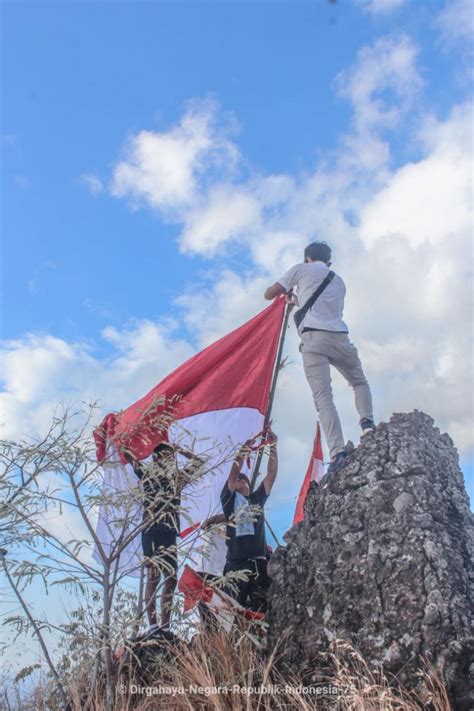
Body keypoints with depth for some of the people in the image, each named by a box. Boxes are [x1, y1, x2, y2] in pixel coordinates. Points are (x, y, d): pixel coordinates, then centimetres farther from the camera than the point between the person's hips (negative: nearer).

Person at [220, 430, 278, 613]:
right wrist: (244, 449, -8)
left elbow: (272, 474, 12)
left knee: (259, 610, 1)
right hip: (236, 562, -4)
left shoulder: (258, 499, 18)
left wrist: (273, 447, 6)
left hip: (259, 562, 4)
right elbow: (234, 472, -4)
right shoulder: (229, 498, 9)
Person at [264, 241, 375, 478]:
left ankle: (337, 451, -25)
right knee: (359, 382, 26)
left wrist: (287, 293, 37)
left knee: (323, 398, -10)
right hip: (340, 336, 4)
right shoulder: (339, 281, 30)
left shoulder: (302, 269, 16)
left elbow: (269, 294, 16)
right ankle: (367, 421, 2)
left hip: (313, 338, -4)